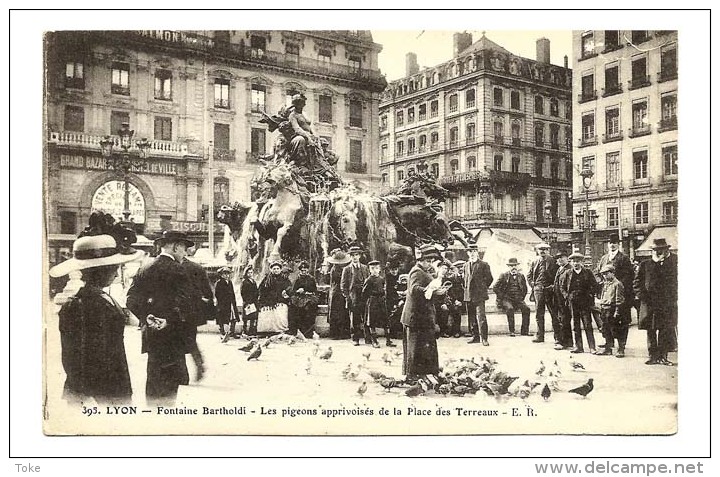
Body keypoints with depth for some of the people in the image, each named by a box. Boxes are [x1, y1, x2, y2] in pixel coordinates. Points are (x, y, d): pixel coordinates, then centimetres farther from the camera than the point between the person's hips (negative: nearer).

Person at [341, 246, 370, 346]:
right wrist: (347, 296, -6)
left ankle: (368, 338, 5)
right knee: (354, 320, 0)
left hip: (364, 297, 2)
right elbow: (343, 285, 4)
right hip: (353, 298, -2)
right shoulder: (347, 269, 6)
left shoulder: (365, 268, 13)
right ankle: (355, 339, 8)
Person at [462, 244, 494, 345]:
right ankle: (475, 337, 17)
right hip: (468, 295, 5)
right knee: (471, 318, 8)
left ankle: (484, 338, -7)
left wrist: (483, 288, 4)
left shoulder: (483, 265, -1)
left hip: (479, 295, -5)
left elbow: (489, 278, 2)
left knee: (481, 317, -10)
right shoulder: (465, 266, 14)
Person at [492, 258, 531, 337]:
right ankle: (511, 331, -27)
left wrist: (521, 298, 8)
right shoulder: (504, 276, 4)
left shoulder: (521, 276, 14)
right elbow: (495, 287, 1)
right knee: (510, 308, -33)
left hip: (518, 299, 3)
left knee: (526, 309, -23)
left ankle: (525, 330, -15)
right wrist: (502, 297, -5)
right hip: (507, 299, -3)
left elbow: (525, 289, 22)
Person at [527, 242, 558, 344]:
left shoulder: (552, 261, 0)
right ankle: (540, 336, 12)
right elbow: (529, 275, 20)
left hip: (550, 290, -3)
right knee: (539, 314, 6)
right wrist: (533, 285, 8)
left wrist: (554, 285, -8)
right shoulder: (535, 263, 12)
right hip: (538, 290, 4)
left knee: (554, 314, -1)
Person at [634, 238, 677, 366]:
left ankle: (663, 356, 10)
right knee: (650, 331, 4)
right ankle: (653, 356, 12)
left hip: (668, 304, 0)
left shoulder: (673, 263, 5)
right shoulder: (645, 265, 5)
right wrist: (642, 296, -2)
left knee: (666, 331, 1)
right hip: (650, 304, 0)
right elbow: (637, 283, 7)